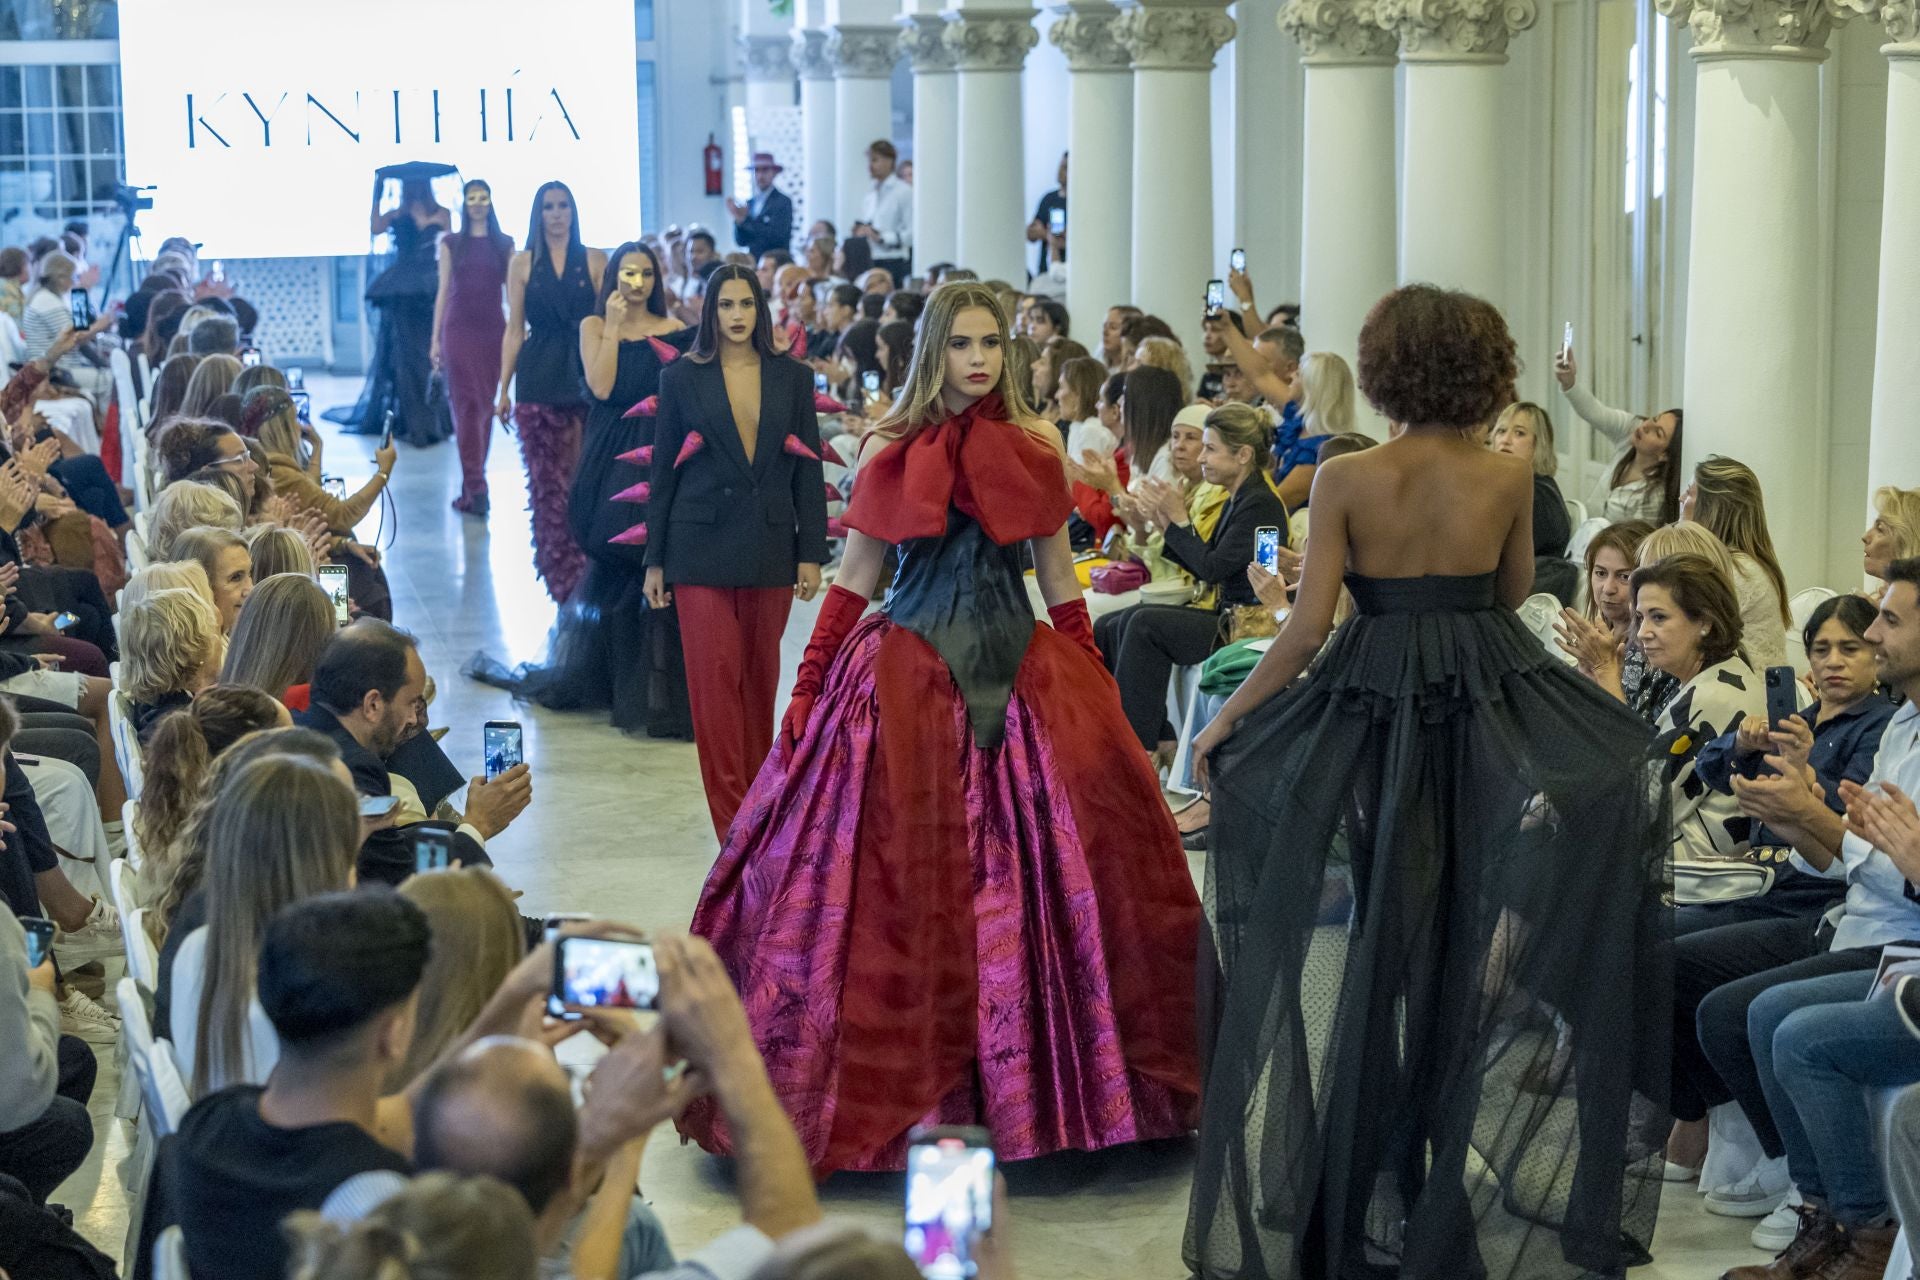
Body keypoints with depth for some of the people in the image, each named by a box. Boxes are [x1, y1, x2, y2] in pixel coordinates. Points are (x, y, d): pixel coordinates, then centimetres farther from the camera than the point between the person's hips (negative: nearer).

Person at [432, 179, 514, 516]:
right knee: (467, 404, -9)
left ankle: (472, 488, 15)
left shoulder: (504, 244, 8)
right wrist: (436, 339, 4)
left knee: (484, 407, 6)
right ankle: (475, 488, -14)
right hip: (459, 330, -1)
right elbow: (443, 291, 7)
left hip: (493, 330, 1)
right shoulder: (451, 244, 7)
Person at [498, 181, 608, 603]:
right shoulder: (523, 263, 8)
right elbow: (514, 330, 7)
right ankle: (561, 577, 8)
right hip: (539, 382, 1)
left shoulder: (595, 261, 6)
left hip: (587, 378, -1)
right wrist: (503, 389, 3)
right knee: (548, 481, 1)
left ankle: (589, 576, 4)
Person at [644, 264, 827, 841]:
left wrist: (811, 553, 0)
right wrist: (654, 560, 2)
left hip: (770, 548, 2)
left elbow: (808, 470, 6)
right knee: (715, 678, -6)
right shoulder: (683, 378, 2)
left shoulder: (792, 377, 6)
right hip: (702, 549, -2)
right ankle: (733, 823, -4)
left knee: (760, 679, 9)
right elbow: (663, 470, 4)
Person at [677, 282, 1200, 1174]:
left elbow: (1059, 578, 10)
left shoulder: (1037, 446, 5)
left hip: (1022, 671, 2)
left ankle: (1023, 1082, 13)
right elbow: (852, 578, 4)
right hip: (908, 674, -2)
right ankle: (902, 1079, 11)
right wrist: (806, 690, -1)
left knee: (1046, 872, 0)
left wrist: (1098, 688, 8)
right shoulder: (890, 451, 1)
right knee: (902, 883, -1)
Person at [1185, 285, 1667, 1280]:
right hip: (1489, 707, 1)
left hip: (1370, 710, -1)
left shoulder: (1346, 480, -10)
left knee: (1365, 942, 10)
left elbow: (1307, 626, -11)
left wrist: (1231, 716, 0)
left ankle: (1349, 1185, 19)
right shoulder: (1507, 478, -5)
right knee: (1477, 945, 13)